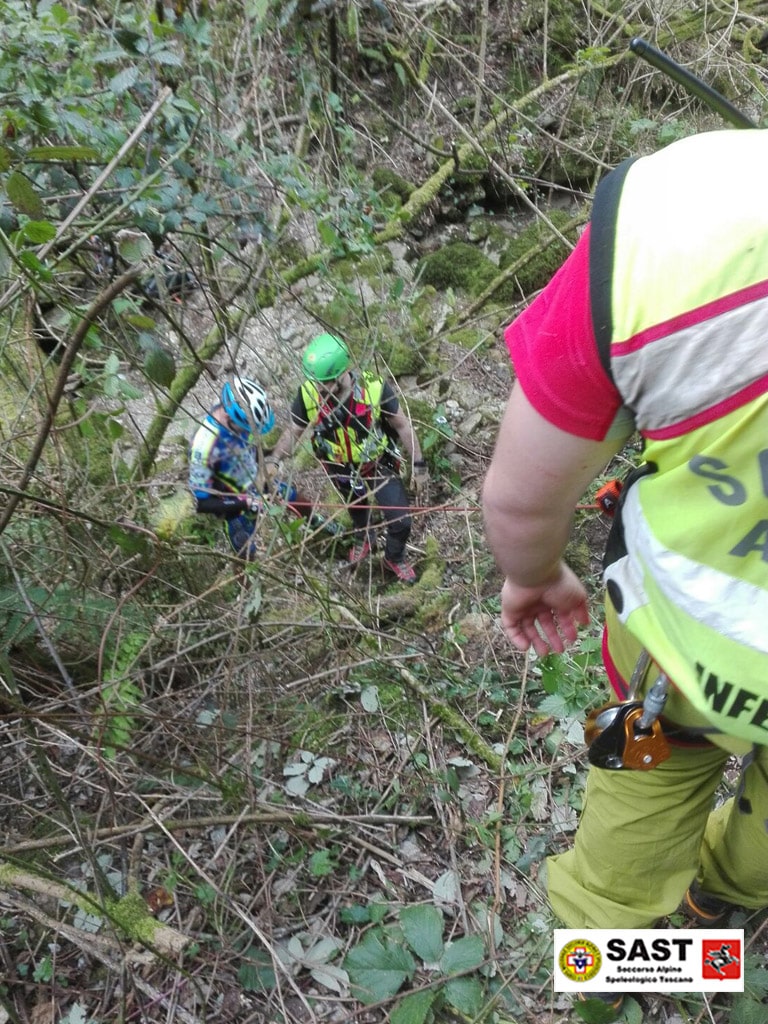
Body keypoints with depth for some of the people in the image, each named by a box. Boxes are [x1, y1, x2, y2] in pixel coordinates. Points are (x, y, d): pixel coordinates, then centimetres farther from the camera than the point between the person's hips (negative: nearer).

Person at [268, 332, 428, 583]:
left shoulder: (374, 388, -34)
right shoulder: (308, 393, -28)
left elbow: (402, 425, -18)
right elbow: (294, 431, -11)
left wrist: (418, 465, -11)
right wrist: (272, 460, -27)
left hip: (379, 466, -2)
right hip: (342, 469, 2)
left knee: (401, 522, 3)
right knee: (356, 509, 29)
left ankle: (394, 558, 38)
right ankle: (363, 539, 65)